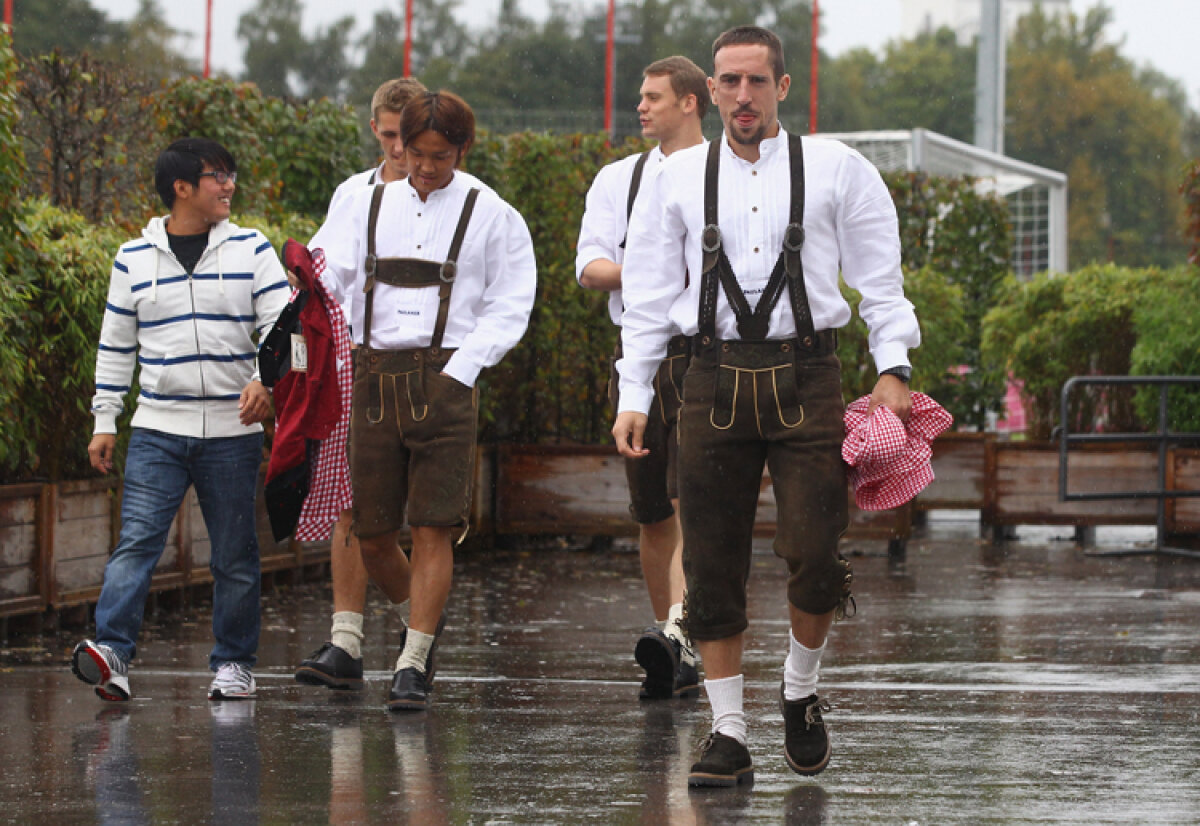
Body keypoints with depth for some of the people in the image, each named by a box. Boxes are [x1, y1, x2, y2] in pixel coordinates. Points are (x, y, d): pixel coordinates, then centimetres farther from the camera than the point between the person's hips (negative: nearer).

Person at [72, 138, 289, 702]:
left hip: (232, 431, 0)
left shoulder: (250, 250, 5)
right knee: (136, 541, -13)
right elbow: (115, 346, 12)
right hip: (157, 429, 0)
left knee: (235, 555, 4)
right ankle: (112, 653, -21)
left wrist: (264, 380, -18)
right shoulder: (134, 259, 7)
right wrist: (104, 422, 9)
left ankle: (234, 663, 15)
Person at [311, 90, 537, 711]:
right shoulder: (367, 207, 13)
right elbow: (325, 276, 2)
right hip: (375, 373, 3)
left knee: (434, 527, -8)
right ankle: (423, 616, 32)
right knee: (371, 533, 4)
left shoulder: (491, 217, 7)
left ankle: (412, 665, -4)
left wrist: (460, 369, -10)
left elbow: (508, 308, 3)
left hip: (445, 375, -3)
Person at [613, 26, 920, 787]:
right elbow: (649, 295, 12)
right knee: (713, 567, -1)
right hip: (716, 379, 2)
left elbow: (880, 277, 8)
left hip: (806, 379, -1)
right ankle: (728, 734, 7)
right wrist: (634, 396, 6)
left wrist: (893, 369, -2)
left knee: (814, 554, -11)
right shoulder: (679, 179, 10)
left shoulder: (835, 170, 7)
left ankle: (802, 692, 17)